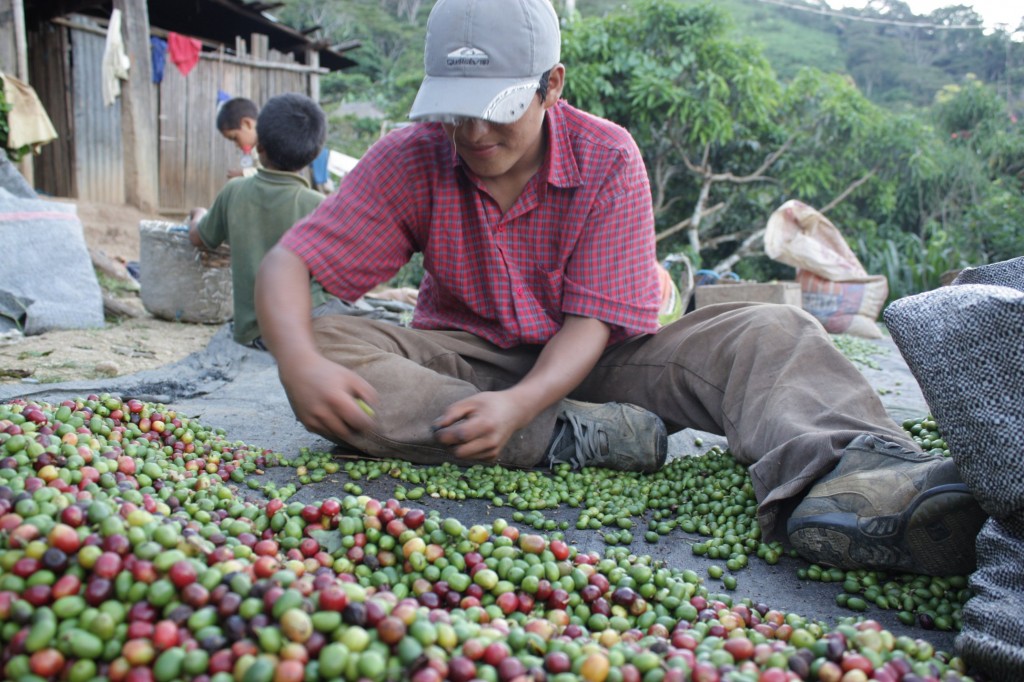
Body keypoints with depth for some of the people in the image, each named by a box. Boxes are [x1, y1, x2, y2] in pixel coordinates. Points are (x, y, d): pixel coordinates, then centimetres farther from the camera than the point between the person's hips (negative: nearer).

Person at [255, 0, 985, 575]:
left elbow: (592, 320, -15)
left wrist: (520, 403, -35)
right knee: (331, 349, -29)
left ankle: (839, 482, -52)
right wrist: (300, 362, -35)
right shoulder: (411, 161, -9)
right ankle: (572, 437, -32)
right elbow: (287, 262, -13)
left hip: (580, 362, 0)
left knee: (772, 332, -21)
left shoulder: (609, 159, -11)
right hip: (465, 360, 1)